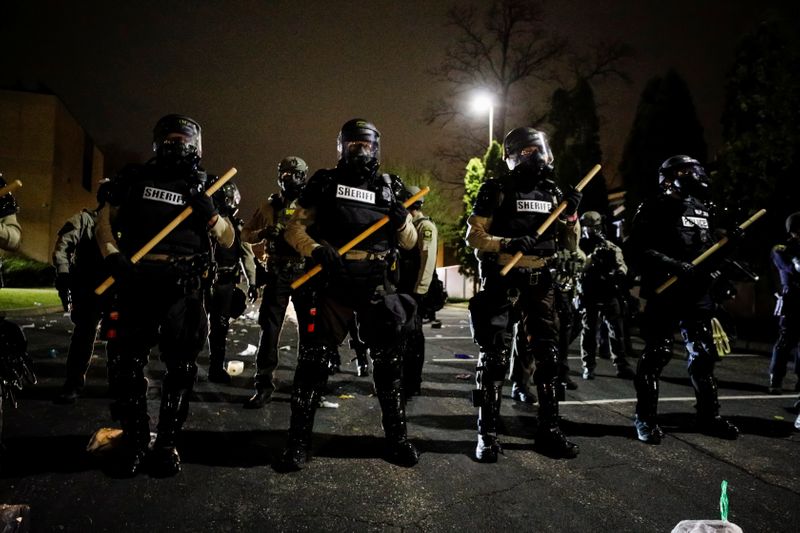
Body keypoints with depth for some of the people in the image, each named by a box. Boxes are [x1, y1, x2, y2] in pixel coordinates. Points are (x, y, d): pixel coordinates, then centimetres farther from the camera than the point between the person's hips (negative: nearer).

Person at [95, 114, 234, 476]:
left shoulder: (203, 188, 11)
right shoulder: (135, 178, 11)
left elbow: (228, 239, 8)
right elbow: (105, 221, 12)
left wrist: (209, 212, -11)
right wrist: (113, 256, -6)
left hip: (183, 286, 0)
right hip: (137, 281, 0)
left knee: (180, 367, 2)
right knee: (130, 363, 5)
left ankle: (167, 443, 15)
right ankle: (134, 442, 20)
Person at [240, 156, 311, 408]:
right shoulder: (269, 206, 7)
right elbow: (245, 234, 9)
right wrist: (262, 233, -11)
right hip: (277, 275, 1)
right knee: (269, 329, -1)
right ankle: (264, 385, 7)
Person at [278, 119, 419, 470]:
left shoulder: (390, 188, 12)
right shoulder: (325, 182, 8)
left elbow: (410, 242, 12)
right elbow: (294, 228, 3)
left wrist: (402, 219, -9)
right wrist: (317, 249, -16)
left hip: (378, 284, 2)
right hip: (334, 281, -2)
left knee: (388, 359, 7)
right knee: (314, 357, -4)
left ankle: (396, 436, 22)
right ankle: (299, 441, 8)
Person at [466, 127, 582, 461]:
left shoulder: (553, 193, 13)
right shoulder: (496, 190, -2)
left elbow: (570, 245, 14)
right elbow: (474, 236, -6)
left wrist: (571, 214, -3)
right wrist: (509, 243, -20)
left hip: (540, 283, 5)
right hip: (502, 281, -5)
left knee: (548, 355, 7)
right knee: (494, 356, -5)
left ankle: (549, 430, 18)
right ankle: (487, 433, 4)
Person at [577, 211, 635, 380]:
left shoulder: (612, 247, 13)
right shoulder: (580, 246, 6)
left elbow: (621, 265, 2)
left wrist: (619, 273, -20)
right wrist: (591, 257, -15)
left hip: (610, 294, 2)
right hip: (589, 295, -2)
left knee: (617, 330, 1)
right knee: (589, 332, 3)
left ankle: (621, 366, 7)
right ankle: (588, 367, 11)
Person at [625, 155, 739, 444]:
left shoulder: (704, 209, 16)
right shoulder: (656, 208, -6)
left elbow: (711, 247, 25)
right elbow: (637, 250, -16)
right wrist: (674, 266, -22)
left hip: (698, 292, 7)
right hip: (665, 291, -7)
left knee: (704, 353, 12)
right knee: (657, 353, -3)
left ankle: (709, 415, 26)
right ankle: (645, 418, 8)